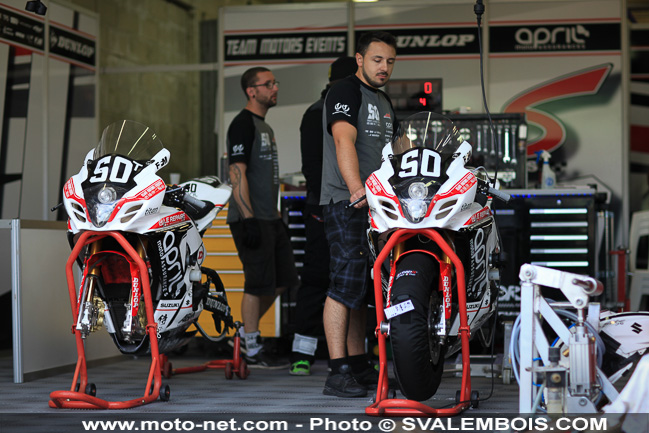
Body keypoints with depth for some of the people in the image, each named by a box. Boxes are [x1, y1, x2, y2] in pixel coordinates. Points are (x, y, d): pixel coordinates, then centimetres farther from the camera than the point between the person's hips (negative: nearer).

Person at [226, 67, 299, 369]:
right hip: (251, 220, -10)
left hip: (270, 219, 10)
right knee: (259, 283, -5)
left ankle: (246, 331, 24)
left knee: (283, 281, 11)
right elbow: (237, 174, -18)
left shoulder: (265, 126, 19)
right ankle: (252, 352, 4)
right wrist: (249, 219, -23)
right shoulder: (243, 124, -11)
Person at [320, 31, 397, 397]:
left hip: (377, 205, 9)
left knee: (364, 286, 10)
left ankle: (359, 364, 16)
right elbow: (344, 141, -23)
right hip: (346, 202, -9)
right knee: (346, 283, -14)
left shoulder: (385, 103, 22)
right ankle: (339, 373, -16)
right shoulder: (346, 92, -7)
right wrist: (357, 189, -37)